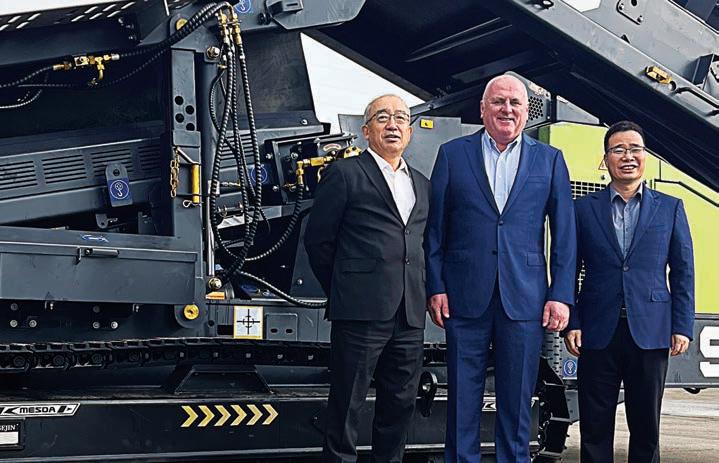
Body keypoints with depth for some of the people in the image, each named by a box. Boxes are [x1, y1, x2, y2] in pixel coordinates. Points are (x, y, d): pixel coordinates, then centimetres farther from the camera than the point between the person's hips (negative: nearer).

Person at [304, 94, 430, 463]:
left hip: (410, 316, 6)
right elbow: (318, 240, 1)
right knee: (346, 405, -1)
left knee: (400, 405, 10)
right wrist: (342, 293, 5)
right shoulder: (344, 174, 0)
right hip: (361, 311, -6)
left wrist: (420, 293, 11)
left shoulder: (422, 186, 18)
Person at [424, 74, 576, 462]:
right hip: (465, 297, 0)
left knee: (517, 403, 6)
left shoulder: (550, 160, 8)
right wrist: (435, 288, -1)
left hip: (524, 299, 1)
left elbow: (564, 235, 6)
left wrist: (561, 295, -1)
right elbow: (435, 228, 6)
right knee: (462, 400, 5)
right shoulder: (453, 154, 7)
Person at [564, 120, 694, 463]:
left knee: (646, 428, 7)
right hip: (598, 332, 0)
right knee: (595, 428, 4)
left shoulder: (670, 208, 8)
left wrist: (682, 327, -1)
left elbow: (683, 272, 7)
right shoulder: (583, 209, 7)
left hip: (650, 332, 0)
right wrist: (571, 324, -2)